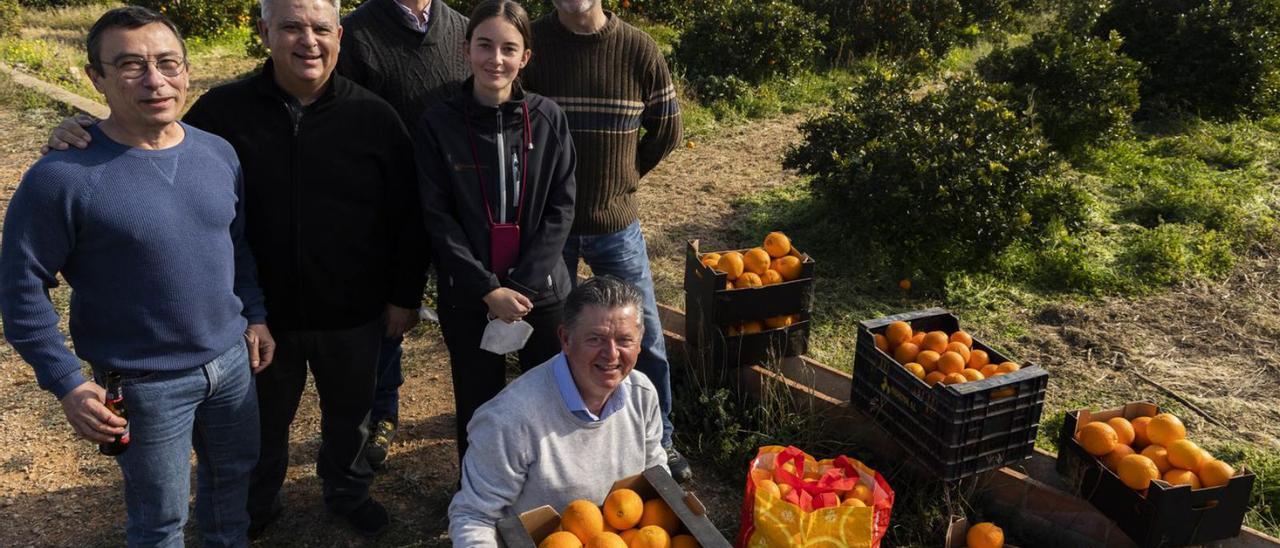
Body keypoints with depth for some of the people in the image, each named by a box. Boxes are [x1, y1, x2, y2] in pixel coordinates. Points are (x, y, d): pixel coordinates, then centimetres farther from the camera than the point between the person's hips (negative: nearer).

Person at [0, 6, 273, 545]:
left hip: (233, 360, 5)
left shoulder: (218, 153, -1)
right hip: (146, 384, -5)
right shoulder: (63, 176, -18)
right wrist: (66, 382, -14)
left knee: (234, 473, 24)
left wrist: (256, 316, 10)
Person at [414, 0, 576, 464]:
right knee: (478, 408, 13)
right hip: (467, 296, -1)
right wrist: (488, 289, -14)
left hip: (542, 291, 1)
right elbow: (438, 218, -7)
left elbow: (561, 208, -3)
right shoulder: (437, 124, -6)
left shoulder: (548, 118, -2)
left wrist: (522, 286, -12)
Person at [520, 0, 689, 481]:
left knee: (646, 336, 8)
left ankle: (660, 443, 28)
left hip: (616, 222, 1)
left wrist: (622, 177, 6)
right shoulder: (531, 43, -9)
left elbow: (666, 129, 6)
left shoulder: (638, 49, -6)